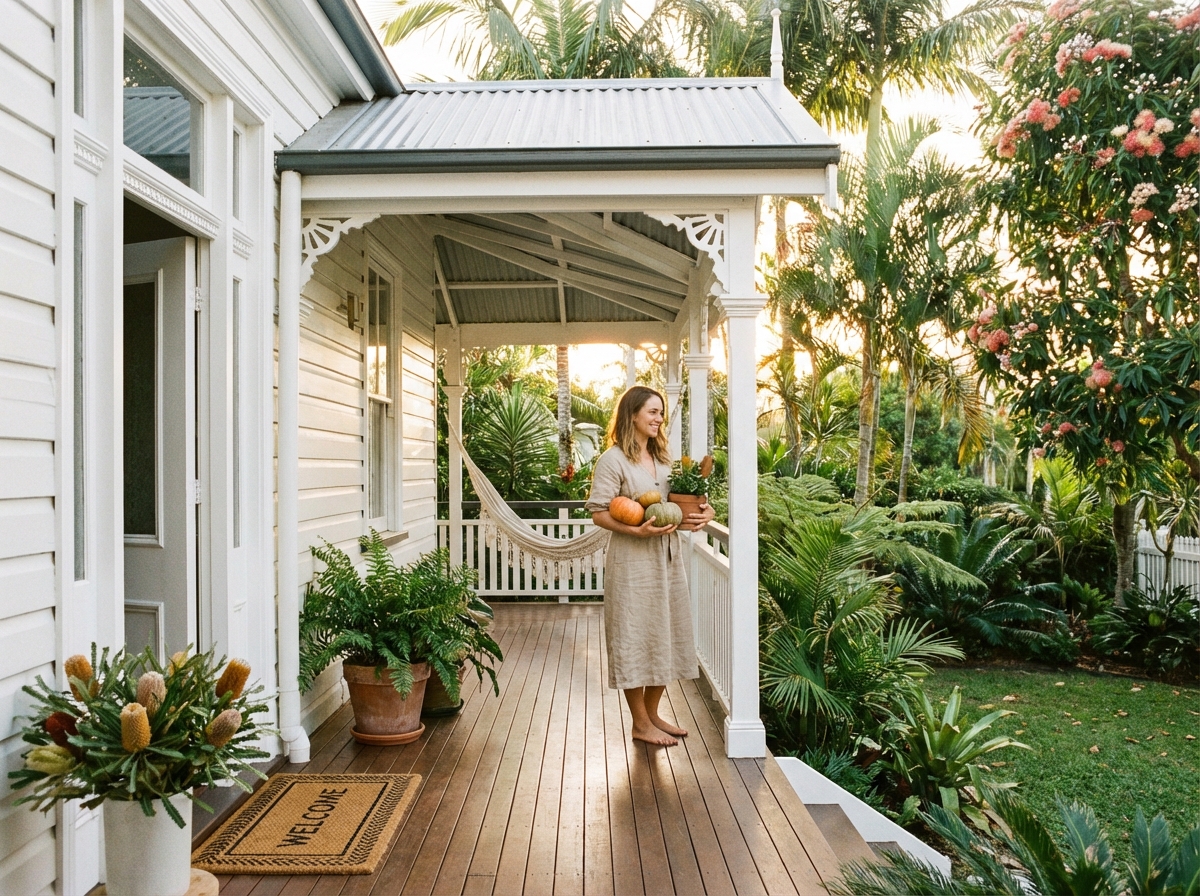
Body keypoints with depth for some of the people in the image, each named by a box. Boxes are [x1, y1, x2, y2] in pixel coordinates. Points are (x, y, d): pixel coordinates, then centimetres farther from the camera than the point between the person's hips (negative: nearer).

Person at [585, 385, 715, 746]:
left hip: (667, 557, 8)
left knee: (665, 633, 13)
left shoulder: (663, 459, 13)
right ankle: (641, 724, 15)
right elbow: (599, 513, -13)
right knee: (635, 637, 2)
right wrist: (637, 531, -25)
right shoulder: (613, 460, -10)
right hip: (633, 561, -7)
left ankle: (652, 713, 28)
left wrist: (701, 513, -3)